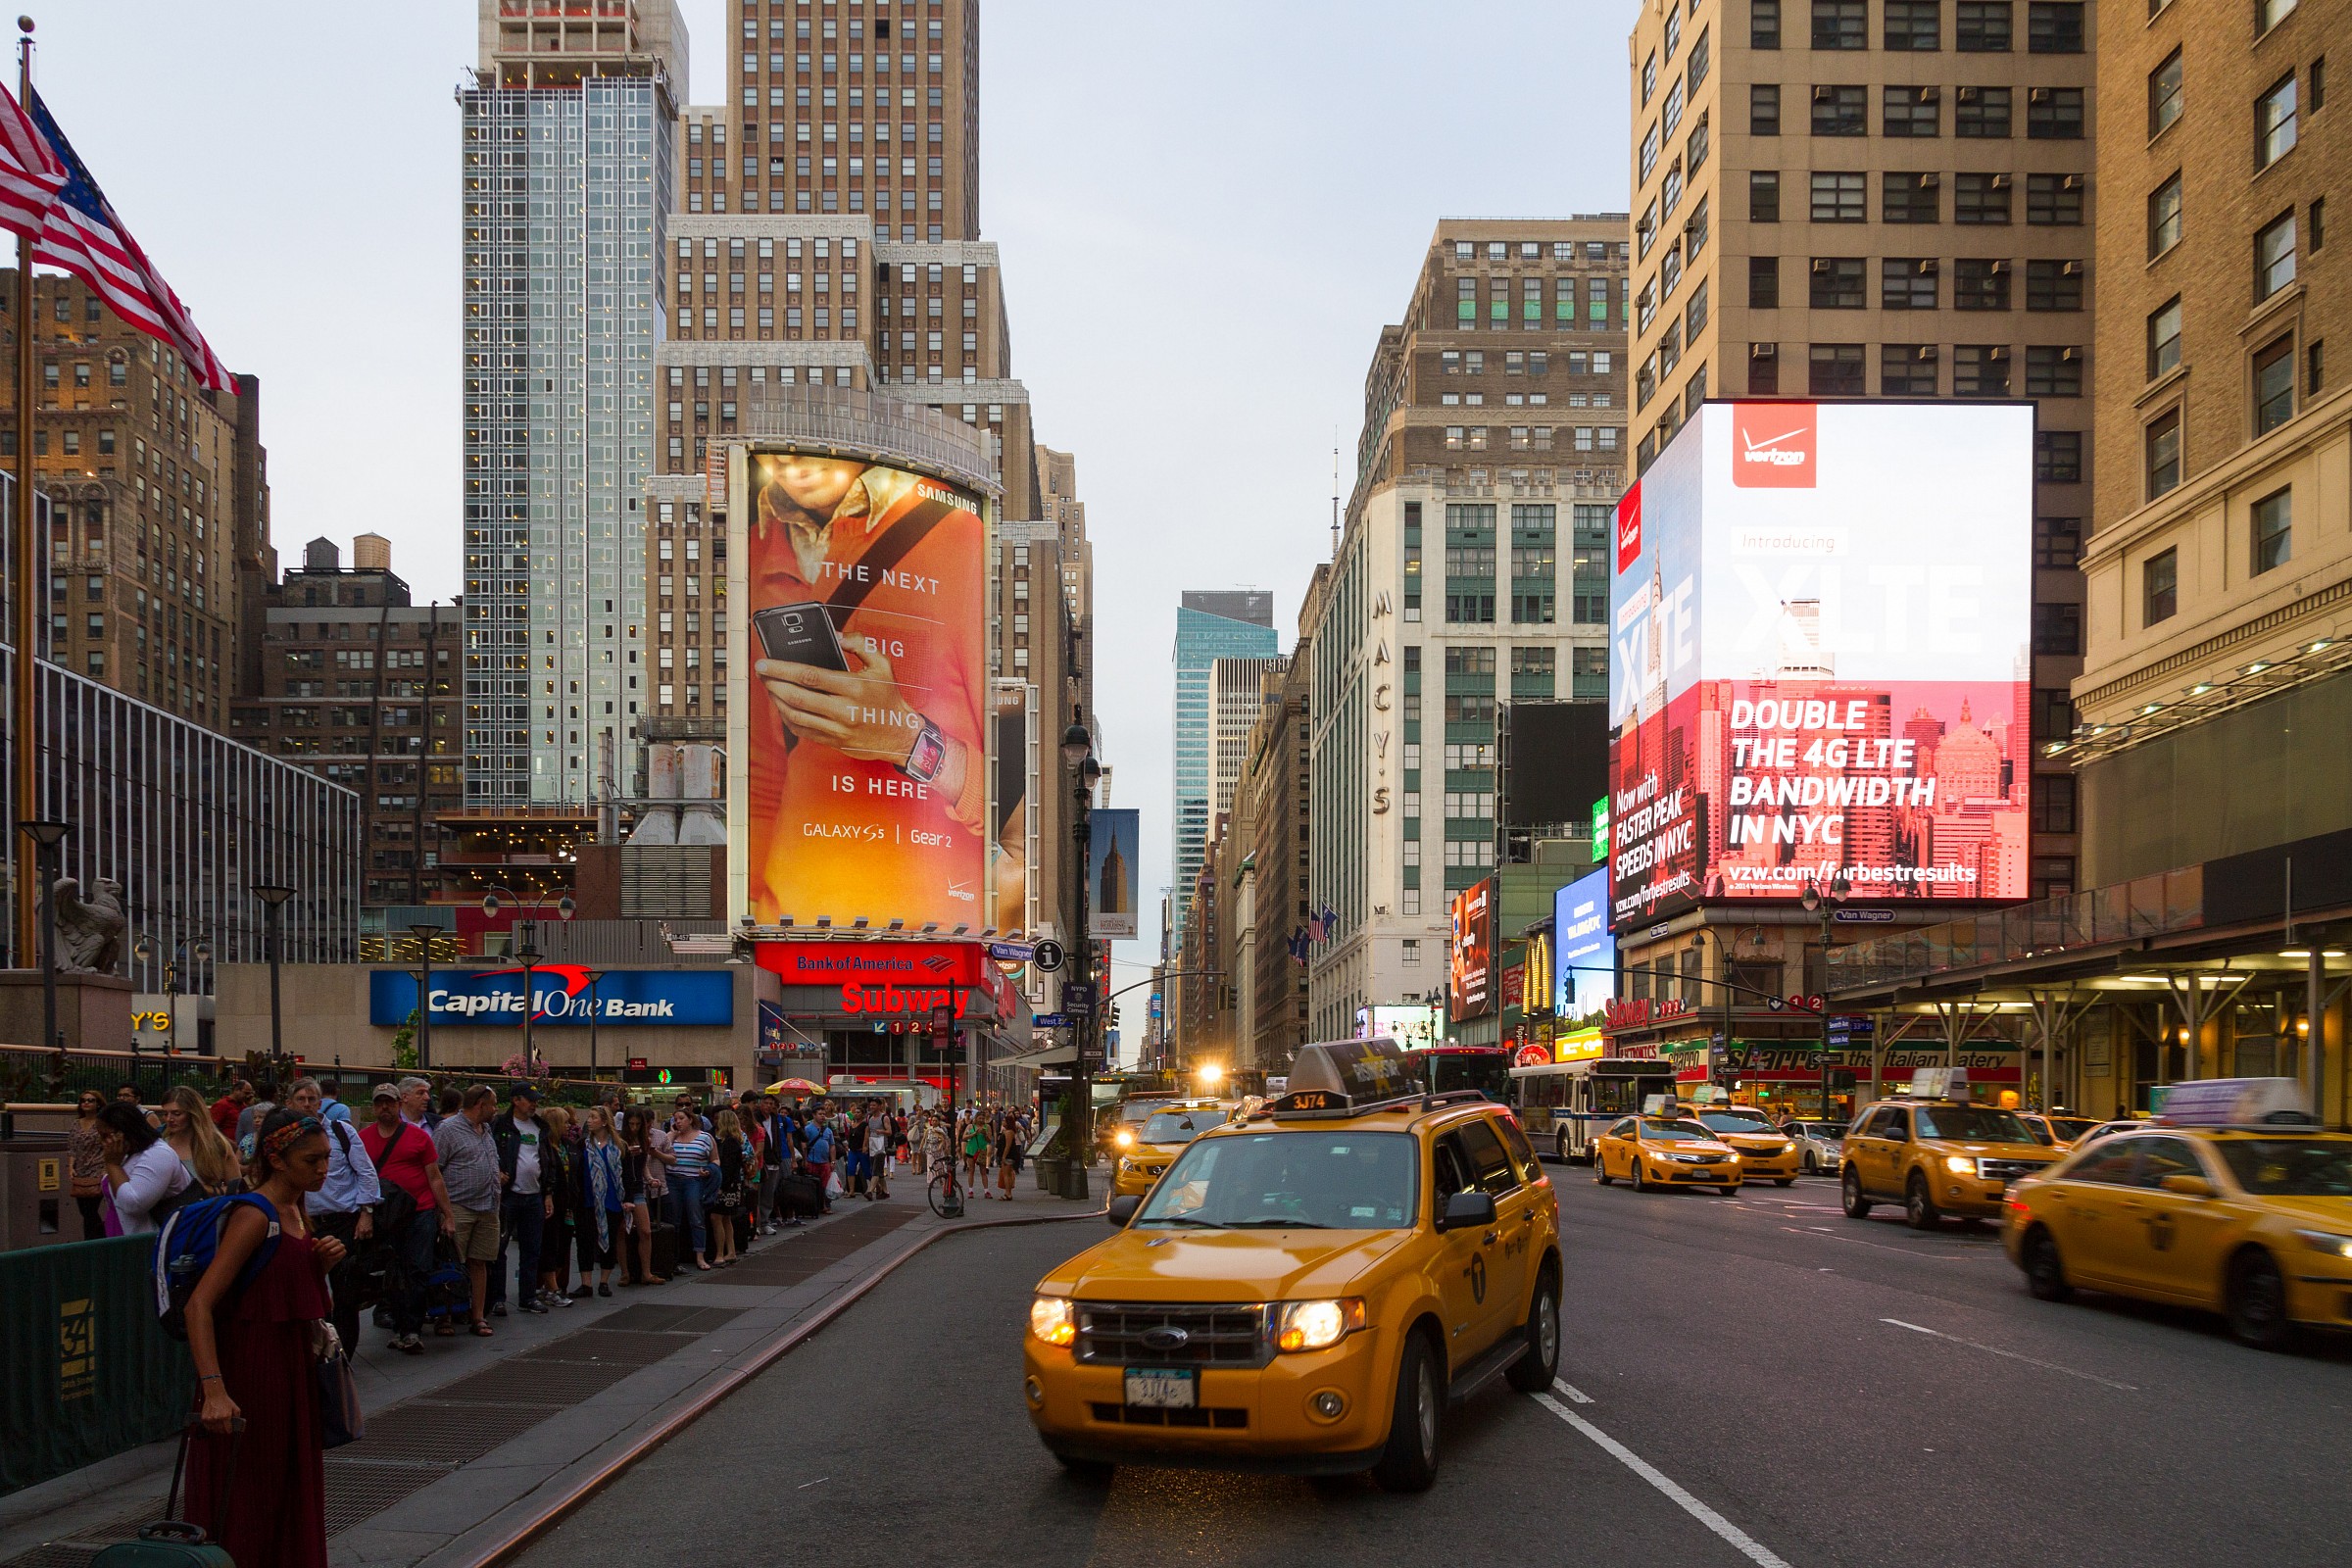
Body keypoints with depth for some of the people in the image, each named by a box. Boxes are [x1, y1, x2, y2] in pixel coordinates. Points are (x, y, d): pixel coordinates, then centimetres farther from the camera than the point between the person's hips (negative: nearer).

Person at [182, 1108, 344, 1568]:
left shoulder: (294, 1210, 10)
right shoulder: (254, 1216, -17)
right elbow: (199, 1305, -25)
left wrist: (322, 1263, 0)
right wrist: (214, 1389, -34)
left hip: (291, 1374, 9)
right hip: (250, 1375, -9)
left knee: (288, 1503, 15)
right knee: (244, 1506, -1)